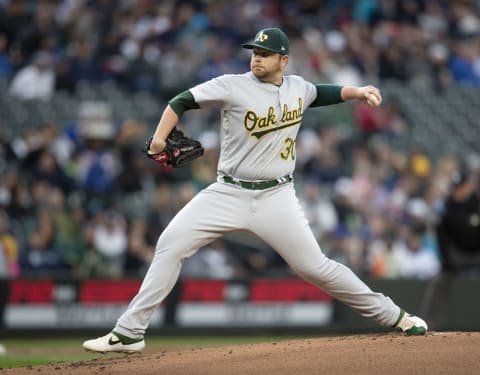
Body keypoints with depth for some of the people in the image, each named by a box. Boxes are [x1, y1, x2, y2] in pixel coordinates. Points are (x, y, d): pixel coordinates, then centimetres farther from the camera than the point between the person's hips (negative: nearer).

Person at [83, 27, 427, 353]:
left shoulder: (298, 88, 5)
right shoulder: (233, 86, -8)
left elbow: (322, 93, 27)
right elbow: (183, 101, -10)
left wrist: (358, 92, 11)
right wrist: (160, 138, -24)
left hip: (277, 197, 1)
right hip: (229, 194, -1)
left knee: (314, 266, -3)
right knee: (171, 244, -12)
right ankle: (129, 333, -8)